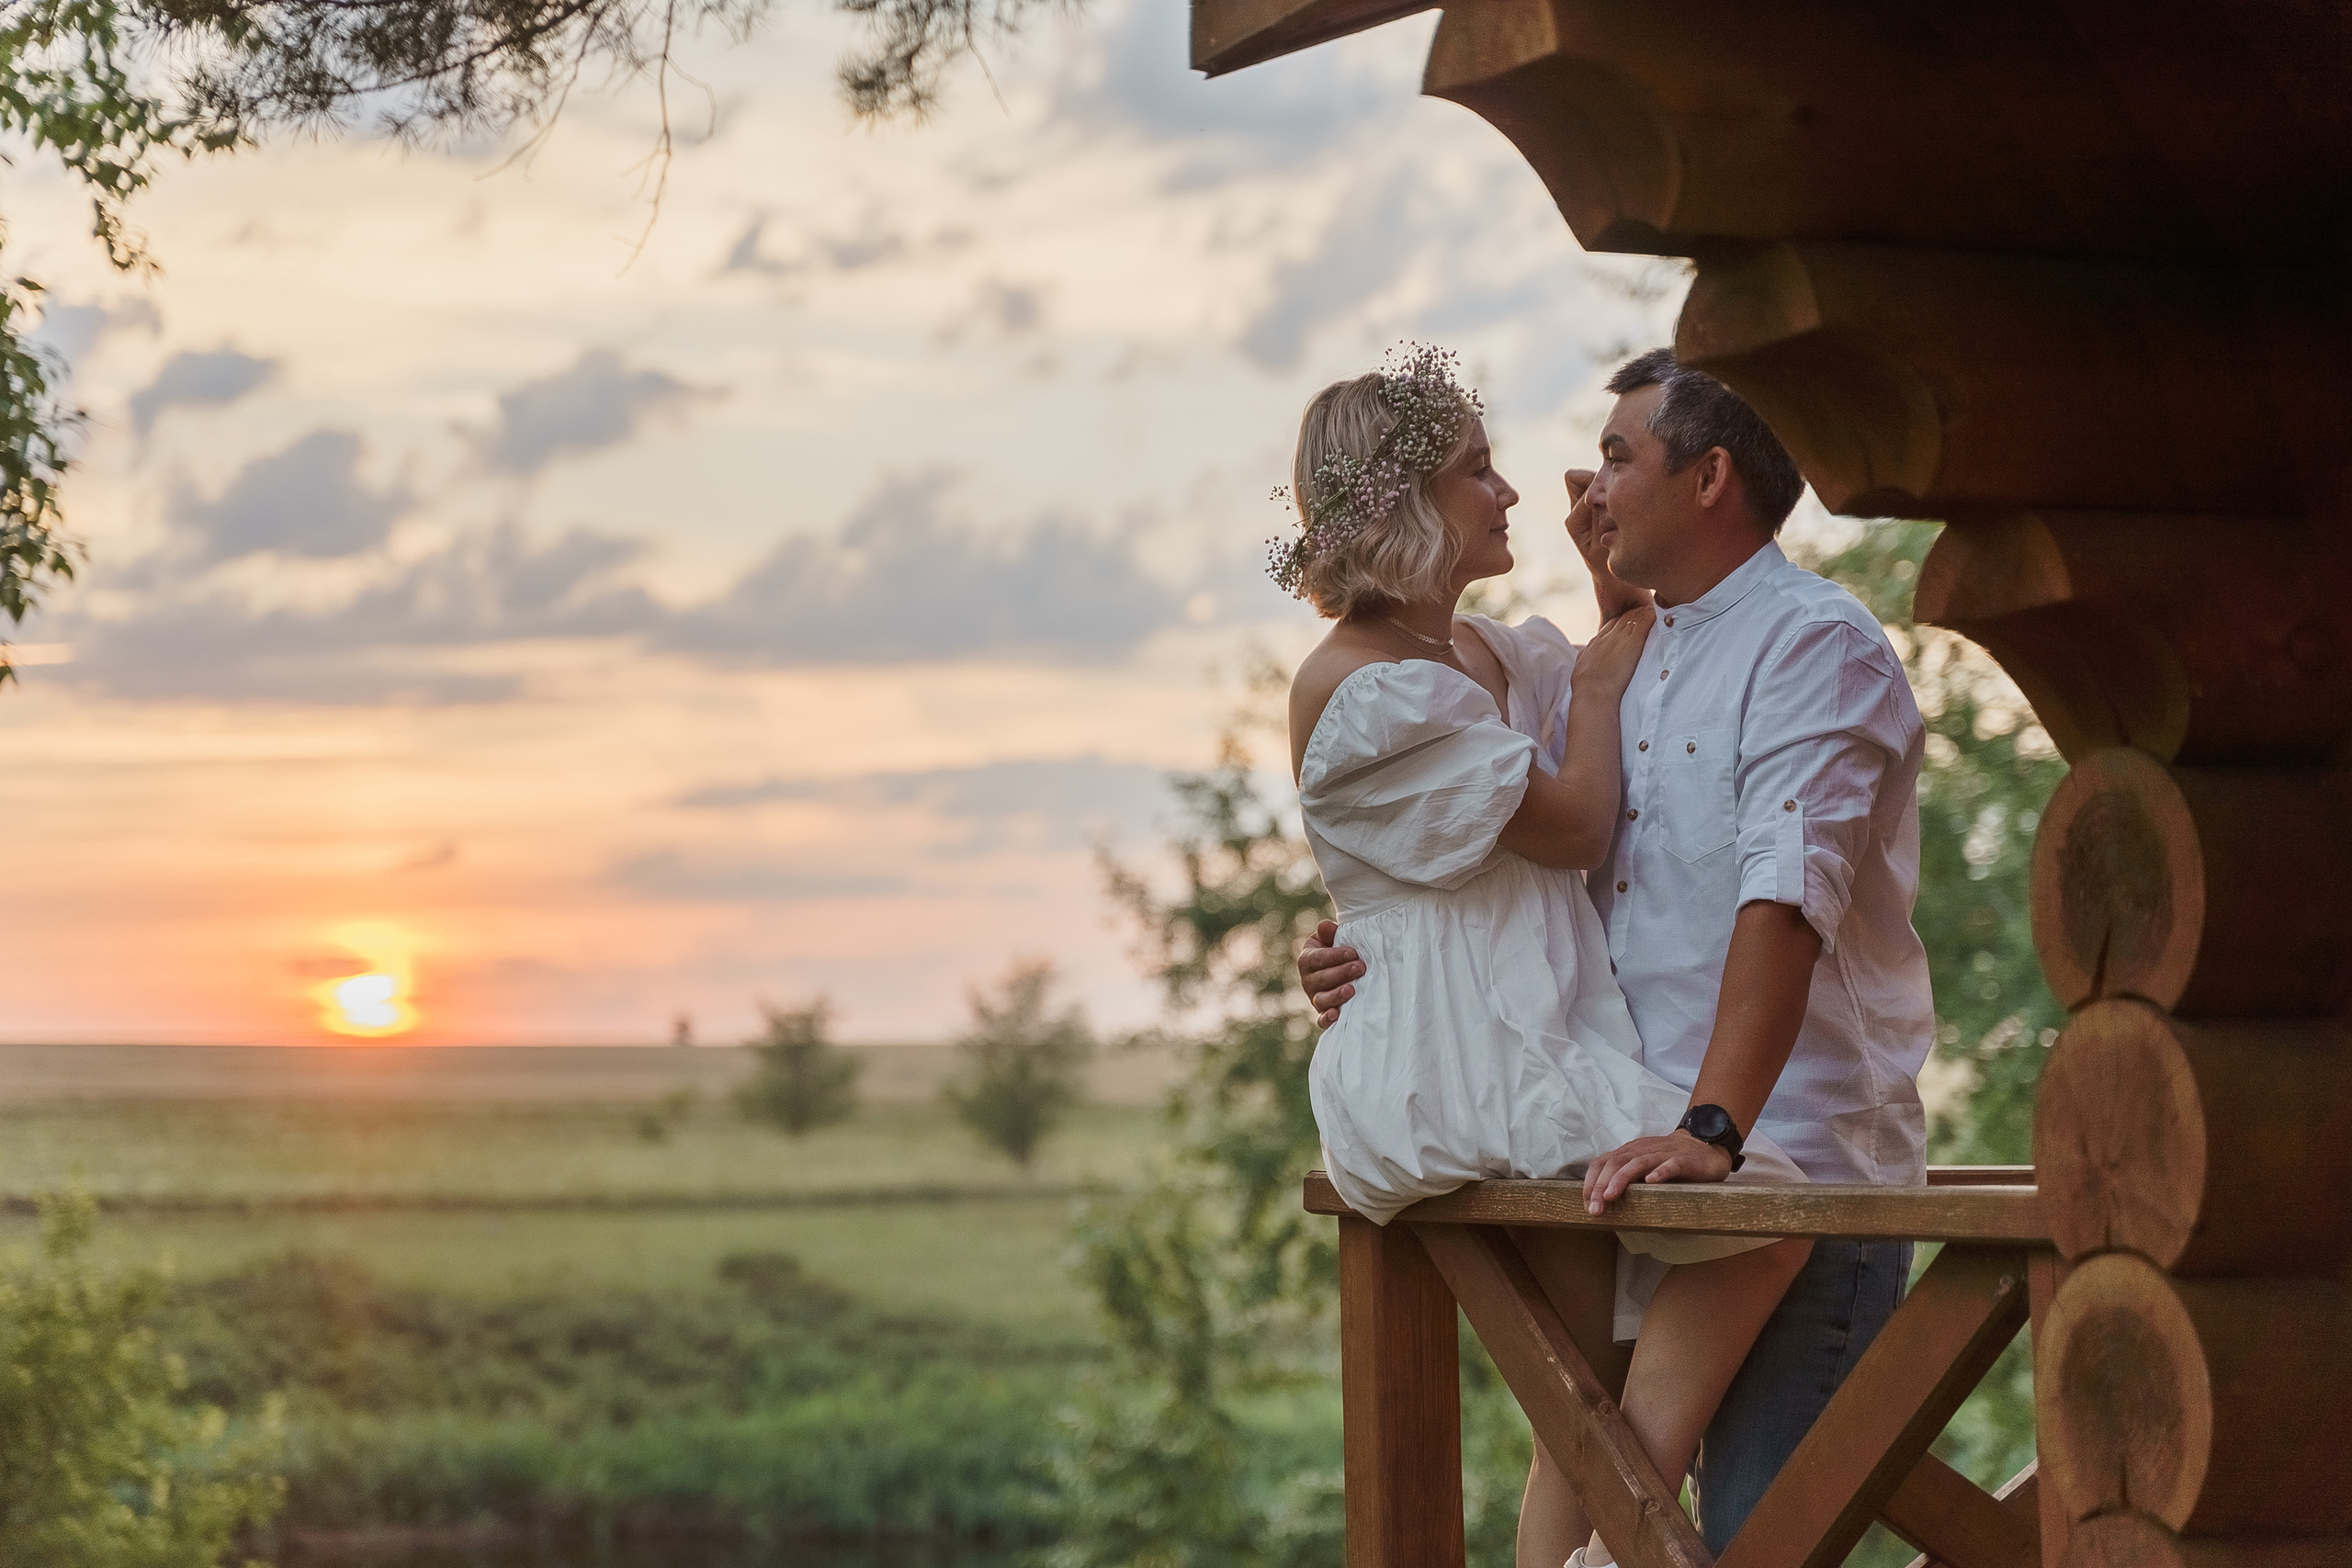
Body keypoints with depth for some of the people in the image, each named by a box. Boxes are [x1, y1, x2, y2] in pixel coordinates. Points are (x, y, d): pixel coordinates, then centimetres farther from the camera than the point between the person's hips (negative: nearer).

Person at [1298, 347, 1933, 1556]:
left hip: (1799, 1165, -8)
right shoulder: (1634, 664, 21)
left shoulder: (1817, 645, -8)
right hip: (1652, 1175, 8)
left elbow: (1783, 902, -21)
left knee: (1756, 1531, -10)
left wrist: (1714, 1126, -30)